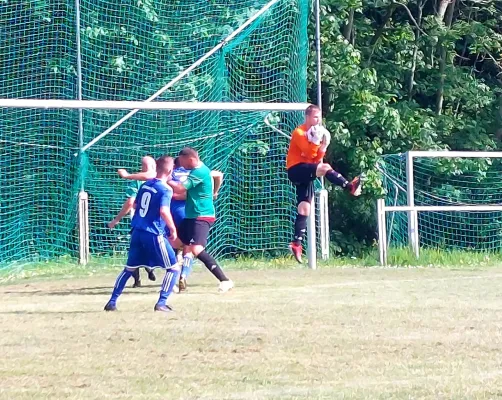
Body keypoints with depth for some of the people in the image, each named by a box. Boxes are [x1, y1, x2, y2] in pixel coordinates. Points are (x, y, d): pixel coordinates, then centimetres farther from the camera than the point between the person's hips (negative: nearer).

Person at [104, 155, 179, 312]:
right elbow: (164, 211, -24)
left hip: (137, 232, 7)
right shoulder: (166, 190, -11)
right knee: (173, 268, 3)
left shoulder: (145, 185, 11)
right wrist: (173, 229, -13)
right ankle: (161, 303, -7)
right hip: (154, 235, -7)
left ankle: (112, 302, 15)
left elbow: (135, 205, 22)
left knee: (129, 268, 18)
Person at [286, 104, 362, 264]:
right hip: (296, 169, -8)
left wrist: (323, 146, -4)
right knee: (325, 168, -31)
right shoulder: (299, 132, -8)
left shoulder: (317, 132, 16)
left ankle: (296, 244, -2)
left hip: (306, 175, 8)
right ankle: (350, 187, -33)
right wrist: (315, 141, -25)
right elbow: (309, 153, -19)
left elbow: (317, 158, 9)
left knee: (304, 209, 1)